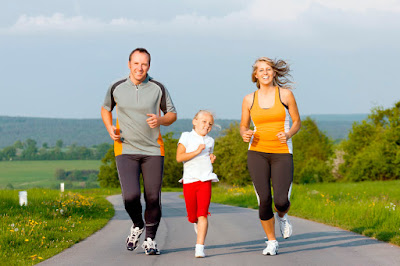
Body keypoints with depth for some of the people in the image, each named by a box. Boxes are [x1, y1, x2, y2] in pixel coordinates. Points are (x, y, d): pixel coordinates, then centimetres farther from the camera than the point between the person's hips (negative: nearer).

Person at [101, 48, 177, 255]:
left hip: (153, 151, 1)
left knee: (153, 197, 0)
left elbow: (172, 114, 9)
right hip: (126, 150, -1)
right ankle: (137, 225, 16)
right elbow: (106, 108, 20)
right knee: (130, 196, -16)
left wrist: (160, 120, -14)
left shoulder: (158, 88, 0)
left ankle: (150, 239, 20)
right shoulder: (116, 88, 2)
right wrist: (109, 128, 0)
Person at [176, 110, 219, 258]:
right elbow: (179, 157, -9)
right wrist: (197, 151, -17)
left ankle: (200, 247, -16)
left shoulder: (209, 141, 15)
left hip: (205, 181, 1)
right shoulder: (186, 137, 2)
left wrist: (212, 158, 9)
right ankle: (198, 224, 44)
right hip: (189, 181, -1)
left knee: (202, 214, -12)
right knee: (192, 216, 7)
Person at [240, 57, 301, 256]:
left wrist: (288, 134, -12)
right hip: (257, 152, 1)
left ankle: (282, 217, 27)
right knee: (264, 199, -11)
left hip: (282, 153, -1)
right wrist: (245, 135, -8)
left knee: (281, 201, -13)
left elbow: (297, 122, 9)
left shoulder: (285, 94, 2)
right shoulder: (249, 100, 7)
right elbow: (243, 126, 16)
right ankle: (272, 242, 10)